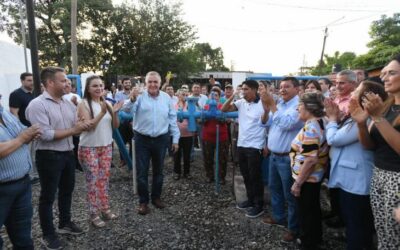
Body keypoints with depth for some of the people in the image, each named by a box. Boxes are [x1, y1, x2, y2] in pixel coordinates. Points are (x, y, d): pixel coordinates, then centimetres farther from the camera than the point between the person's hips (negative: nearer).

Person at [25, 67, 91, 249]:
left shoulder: (68, 104, 6)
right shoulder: (37, 105, -16)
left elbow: (76, 127, 8)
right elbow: (45, 135, -23)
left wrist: (83, 125, -14)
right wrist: (73, 130, -19)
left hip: (68, 154, 7)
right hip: (49, 157, -7)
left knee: (67, 191, 20)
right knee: (48, 196, 8)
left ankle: (65, 223, 40)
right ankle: (48, 234, 25)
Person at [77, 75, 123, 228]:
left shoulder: (107, 103, 5)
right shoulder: (84, 104, -10)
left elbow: (115, 126, 4)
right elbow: (89, 126, -19)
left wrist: (114, 113, -14)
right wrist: (102, 112, -29)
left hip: (106, 146, 5)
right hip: (89, 148, -5)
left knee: (104, 179, 13)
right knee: (93, 181, 2)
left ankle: (105, 209, 26)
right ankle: (94, 214, 14)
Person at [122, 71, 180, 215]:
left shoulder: (166, 98, 3)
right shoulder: (140, 96, -5)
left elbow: (172, 119, 6)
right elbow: (127, 110, -21)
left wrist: (175, 139, 5)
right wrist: (132, 100, -42)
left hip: (161, 139, 2)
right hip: (142, 140, -2)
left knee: (158, 171, 15)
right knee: (142, 172, 5)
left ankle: (156, 197, 33)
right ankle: (143, 201, 20)